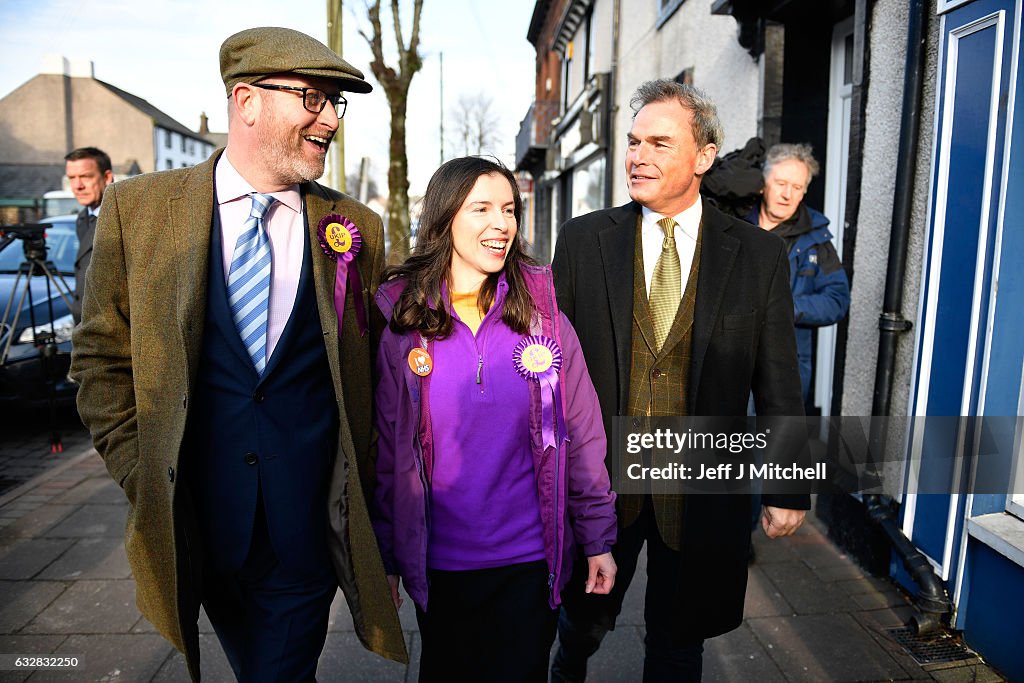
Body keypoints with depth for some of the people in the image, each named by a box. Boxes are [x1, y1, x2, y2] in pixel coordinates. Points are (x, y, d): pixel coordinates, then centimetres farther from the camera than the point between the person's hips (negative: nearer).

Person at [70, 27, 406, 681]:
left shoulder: (356, 227, -1)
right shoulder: (139, 207, -2)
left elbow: (374, 367, 3)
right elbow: (103, 355, 4)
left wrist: (361, 490, 0)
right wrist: (141, 473, -1)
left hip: (309, 521, -1)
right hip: (199, 516, 1)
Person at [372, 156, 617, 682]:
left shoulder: (542, 314, -6)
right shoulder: (398, 320, -7)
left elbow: (582, 434, -3)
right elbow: (383, 446, -3)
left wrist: (598, 539, -1)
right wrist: (383, 557, 1)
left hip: (530, 559, 0)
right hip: (437, 562, 1)